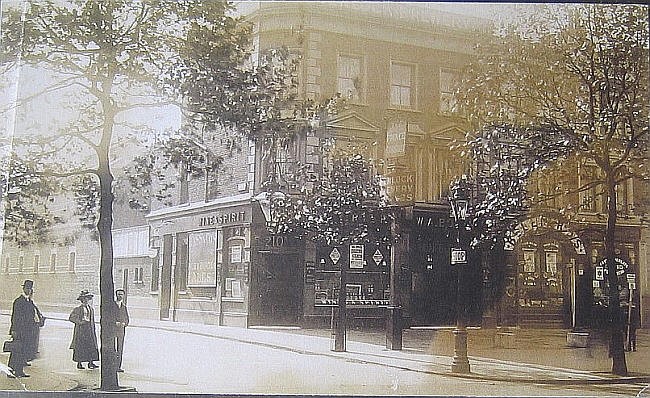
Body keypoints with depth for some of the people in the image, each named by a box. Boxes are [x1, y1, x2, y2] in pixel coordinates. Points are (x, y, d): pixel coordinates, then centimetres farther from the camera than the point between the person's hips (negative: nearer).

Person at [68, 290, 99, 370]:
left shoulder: (91, 308, 13)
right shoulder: (78, 309, -2)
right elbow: (71, 317, -5)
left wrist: (93, 329, 14)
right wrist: (79, 322, -15)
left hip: (89, 328, 5)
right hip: (81, 329, -5)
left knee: (91, 346, -4)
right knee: (80, 347, -1)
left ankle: (91, 362, -2)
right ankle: (79, 363, 7)